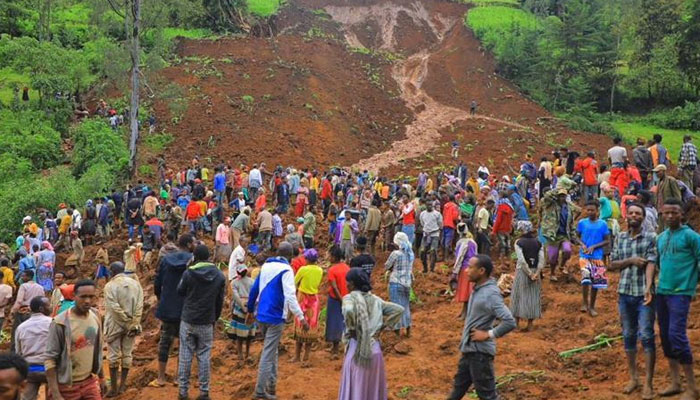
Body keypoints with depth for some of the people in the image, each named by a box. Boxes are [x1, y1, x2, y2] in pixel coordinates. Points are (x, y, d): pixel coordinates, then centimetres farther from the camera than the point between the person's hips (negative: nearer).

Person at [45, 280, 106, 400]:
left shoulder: (95, 316, 0)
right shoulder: (60, 323, -17)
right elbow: (50, 360, -16)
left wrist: (101, 377, 17)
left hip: (90, 381, 5)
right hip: (67, 386, -5)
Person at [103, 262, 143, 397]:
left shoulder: (110, 285, -11)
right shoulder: (135, 283, 2)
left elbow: (114, 307, -18)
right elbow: (140, 306, -5)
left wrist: (127, 319, -10)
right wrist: (134, 324, -5)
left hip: (115, 325, -4)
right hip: (132, 325, 4)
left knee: (113, 356, 5)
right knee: (127, 354, 11)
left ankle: (114, 387, 9)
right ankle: (122, 385, 18)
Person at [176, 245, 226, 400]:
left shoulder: (188, 273, -11)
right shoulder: (219, 276, -2)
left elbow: (180, 292, 6)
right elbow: (220, 300, 6)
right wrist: (215, 318, 19)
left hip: (188, 321, -1)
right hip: (206, 323, 1)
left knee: (185, 356, 6)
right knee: (204, 357, 7)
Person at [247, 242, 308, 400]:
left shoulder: (265, 266, 10)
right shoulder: (286, 269, -12)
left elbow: (254, 289, 13)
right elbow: (290, 296, -21)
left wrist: (250, 310, 22)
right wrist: (301, 317, -21)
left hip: (261, 316, 7)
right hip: (275, 317, -7)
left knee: (272, 350, 20)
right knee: (268, 353, -2)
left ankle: (271, 385, 21)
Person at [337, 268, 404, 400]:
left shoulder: (350, 298, -8)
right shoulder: (375, 299, 9)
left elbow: (348, 311, -31)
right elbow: (399, 309, 9)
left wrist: (351, 330, -14)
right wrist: (382, 326, 8)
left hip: (357, 349, -5)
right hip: (374, 349, 5)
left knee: (355, 389, 3)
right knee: (373, 389, 15)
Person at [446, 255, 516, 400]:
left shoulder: (490, 294, -22)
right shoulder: (477, 289, 6)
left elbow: (510, 322, -29)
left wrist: (488, 334, -20)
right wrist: (464, 338, 10)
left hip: (480, 351, -9)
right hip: (468, 349, 9)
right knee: (458, 388, 21)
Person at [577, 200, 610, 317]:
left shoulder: (603, 224, -2)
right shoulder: (582, 223, 0)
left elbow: (607, 241, 0)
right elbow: (577, 236, 10)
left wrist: (594, 247, -12)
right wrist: (582, 244, -9)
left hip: (597, 256, 1)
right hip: (584, 255, -1)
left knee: (596, 281, 5)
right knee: (586, 278, -19)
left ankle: (591, 306, 21)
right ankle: (585, 302, 2)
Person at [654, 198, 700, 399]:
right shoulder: (660, 238, 13)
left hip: (680, 293, -7)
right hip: (662, 292, 7)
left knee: (677, 335, -13)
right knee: (665, 336, 10)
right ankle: (675, 383, 20)